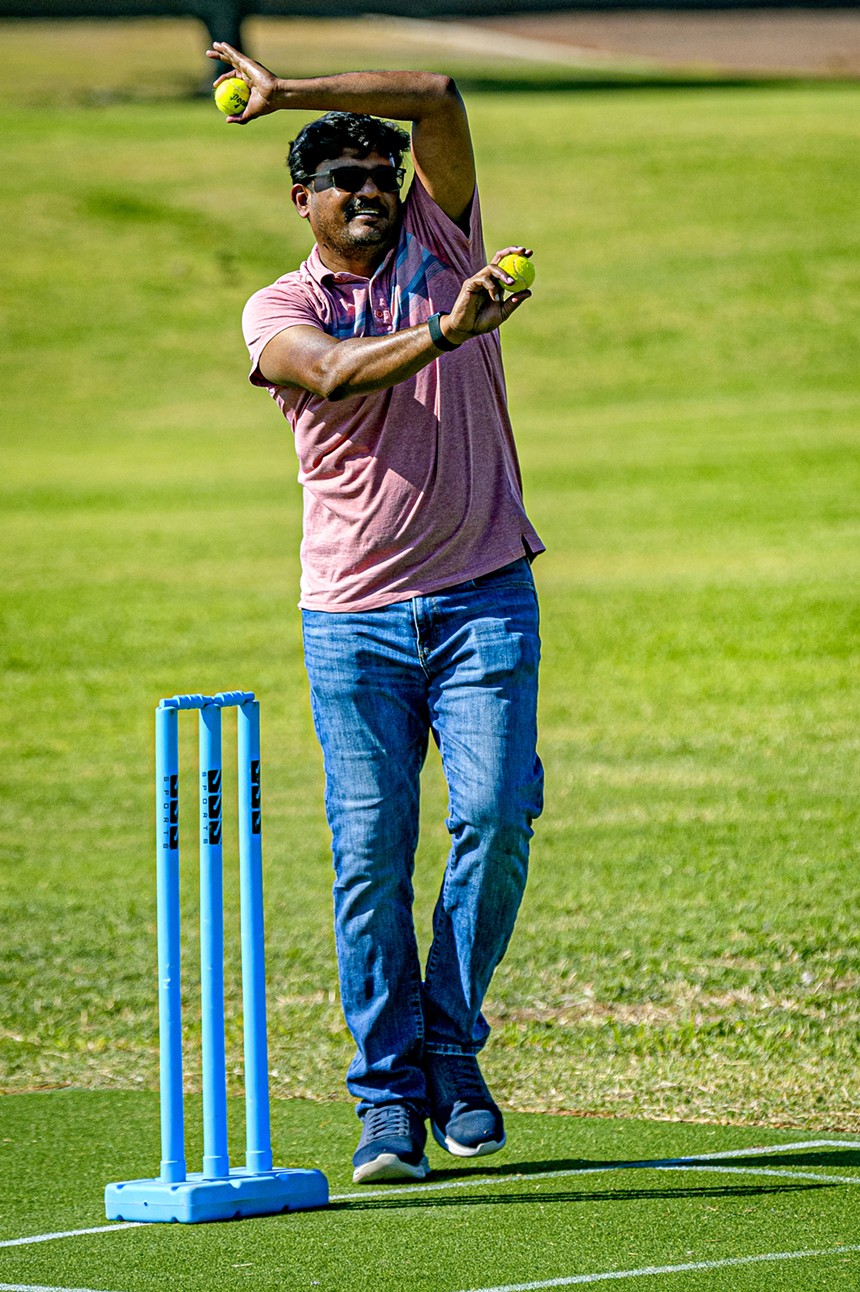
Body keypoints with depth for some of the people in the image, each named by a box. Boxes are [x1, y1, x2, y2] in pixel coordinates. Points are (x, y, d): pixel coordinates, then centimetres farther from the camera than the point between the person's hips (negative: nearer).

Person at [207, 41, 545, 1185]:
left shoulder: (441, 242, 10)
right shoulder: (278, 312, 4)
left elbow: (437, 97, -3)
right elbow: (333, 371, -19)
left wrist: (289, 91, -6)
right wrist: (443, 329, -36)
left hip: (483, 595, 1)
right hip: (352, 613, -1)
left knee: (495, 816, -13)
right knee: (371, 853, -6)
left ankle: (452, 1051, 5)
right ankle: (391, 1100, 0)